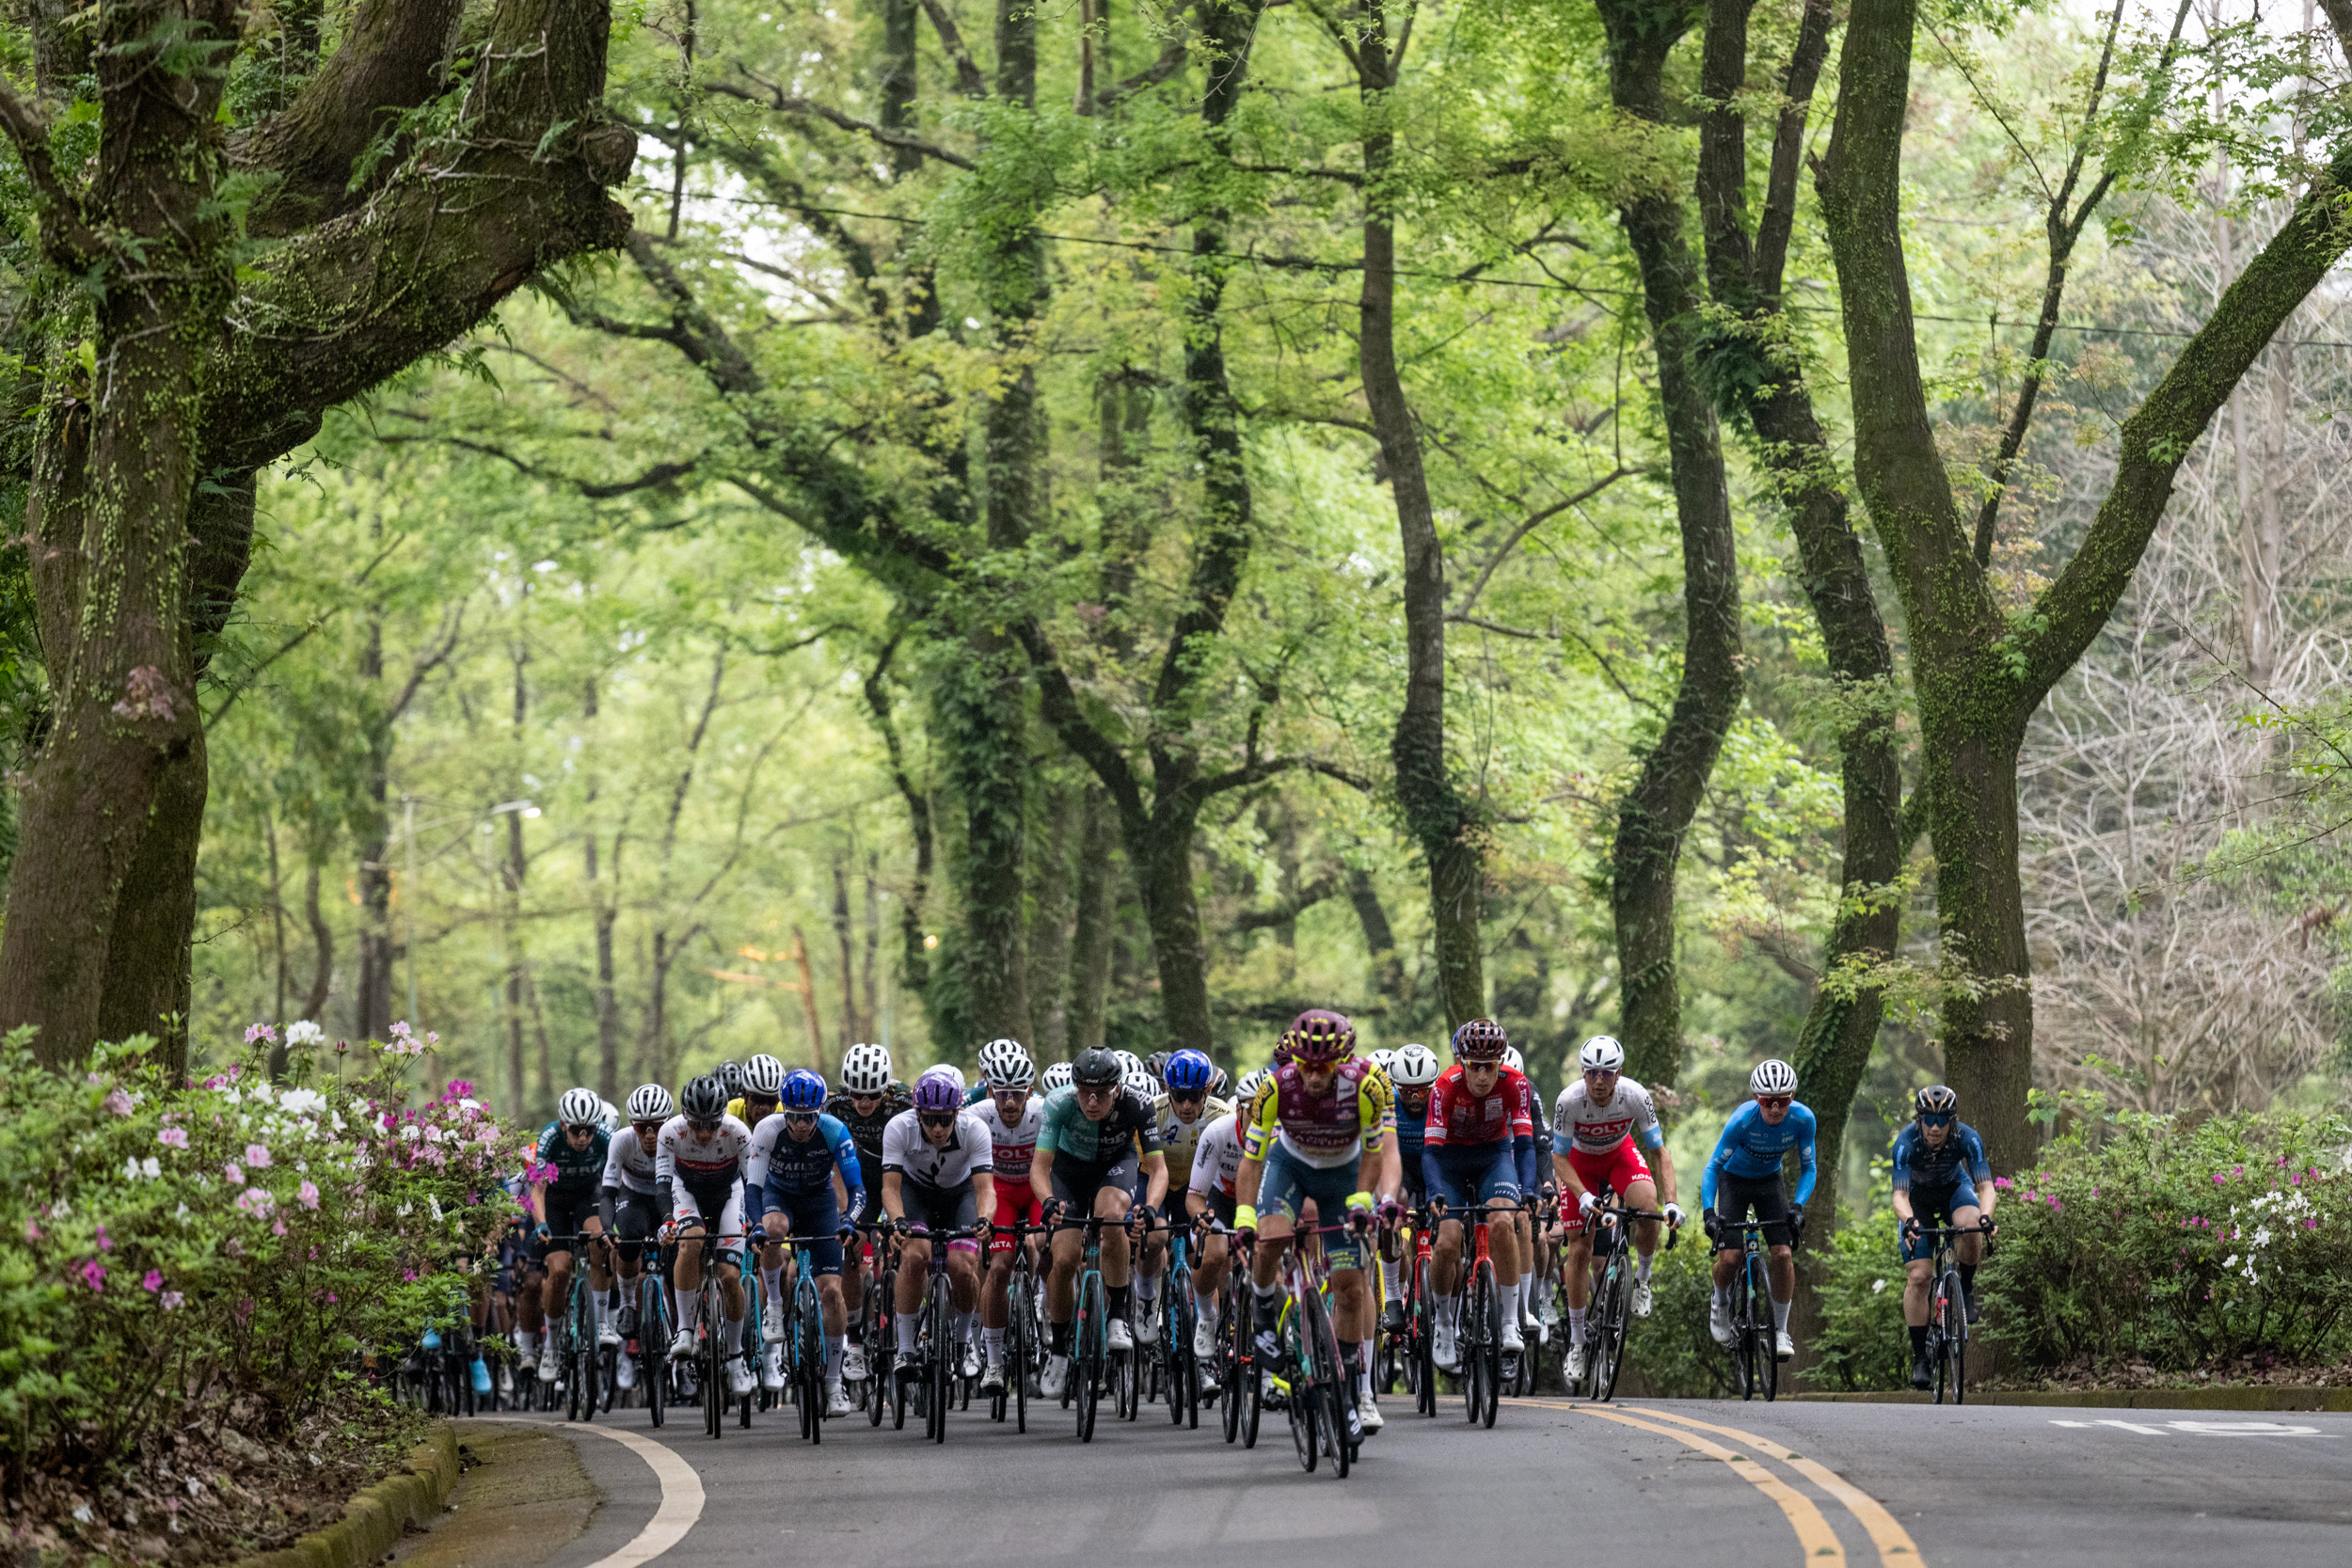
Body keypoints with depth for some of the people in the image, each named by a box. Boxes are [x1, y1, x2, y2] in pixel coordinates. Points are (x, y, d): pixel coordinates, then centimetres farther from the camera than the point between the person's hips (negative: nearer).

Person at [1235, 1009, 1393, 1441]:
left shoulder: (1366, 1086, -31)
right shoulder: (1277, 1088, -31)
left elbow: (1373, 1150, -15)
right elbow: (1251, 1158, -23)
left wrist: (1360, 1202, -24)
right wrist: (1243, 1218, -31)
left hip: (1343, 1172, 0)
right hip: (1290, 1163, 0)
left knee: (1350, 1285, -4)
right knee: (1270, 1240, -30)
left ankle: (1358, 1392, 6)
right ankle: (1265, 1317, 0)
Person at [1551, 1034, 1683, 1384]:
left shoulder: (1636, 1096, -30)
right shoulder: (1569, 1100, -32)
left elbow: (1659, 1151, -22)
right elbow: (1559, 1158, -22)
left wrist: (1671, 1201, -34)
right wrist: (1583, 1196, -38)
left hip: (1619, 1154, 1)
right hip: (1579, 1161, -1)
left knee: (1648, 1208, -31)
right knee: (1579, 1250, -4)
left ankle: (1642, 1279, -3)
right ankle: (1576, 1340, 9)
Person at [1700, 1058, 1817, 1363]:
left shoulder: (1803, 1119, -25)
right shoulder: (1742, 1120, -32)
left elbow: (1807, 1169, -13)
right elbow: (1713, 1168, -25)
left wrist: (1798, 1207, -28)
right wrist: (1709, 1213, -37)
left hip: (1769, 1182, 2)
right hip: (1734, 1181, -2)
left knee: (1783, 1254, -14)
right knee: (1729, 1258, -14)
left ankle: (1780, 1330, 1)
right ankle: (1721, 1301, 20)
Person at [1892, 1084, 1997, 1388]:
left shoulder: (1967, 1138, -29)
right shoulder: (1906, 1143, -31)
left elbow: (1985, 1185, -33)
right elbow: (1900, 1193, -36)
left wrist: (1985, 1215, -54)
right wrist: (1908, 1220, -57)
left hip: (1955, 1189, 0)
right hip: (1919, 1198, 0)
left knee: (1970, 1227, -36)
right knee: (1918, 1277, -13)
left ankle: (1966, 1288, -8)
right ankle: (1920, 1358, -5)